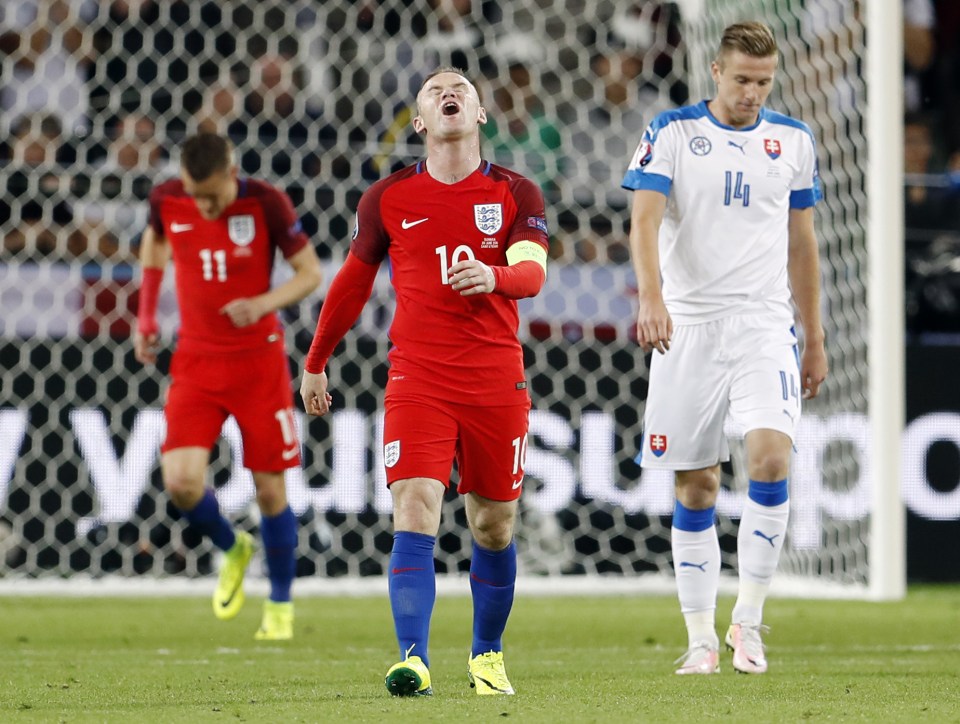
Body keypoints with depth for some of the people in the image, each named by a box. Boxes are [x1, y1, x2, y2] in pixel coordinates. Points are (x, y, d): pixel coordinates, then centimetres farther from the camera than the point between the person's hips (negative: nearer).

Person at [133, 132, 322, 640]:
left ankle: (280, 606, 22)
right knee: (181, 482, -15)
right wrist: (146, 315, 12)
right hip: (196, 363, 2)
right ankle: (232, 549, 18)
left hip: (259, 360, -2)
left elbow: (310, 273, -7)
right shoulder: (167, 200, -6)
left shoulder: (265, 203, -15)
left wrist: (263, 303, -25)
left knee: (269, 490, 2)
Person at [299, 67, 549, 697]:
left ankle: (488, 656, 27)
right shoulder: (388, 197, 5)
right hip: (417, 379, -1)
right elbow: (353, 282, 16)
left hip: (497, 379, 1)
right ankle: (414, 661, -20)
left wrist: (494, 276, -35)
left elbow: (533, 271, -12)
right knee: (415, 516, -15)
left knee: (494, 527, 9)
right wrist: (316, 364, 23)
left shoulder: (516, 193, 3)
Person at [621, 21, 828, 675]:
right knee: (696, 486, 2)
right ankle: (701, 639, 12)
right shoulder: (672, 132, 0)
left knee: (772, 452, -20)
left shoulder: (794, 141, 9)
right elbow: (644, 220, -12)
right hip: (689, 326, -1)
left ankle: (749, 620, -9)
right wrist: (651, 296, -29)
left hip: (765, 326, 1)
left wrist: (815, 340, 17)